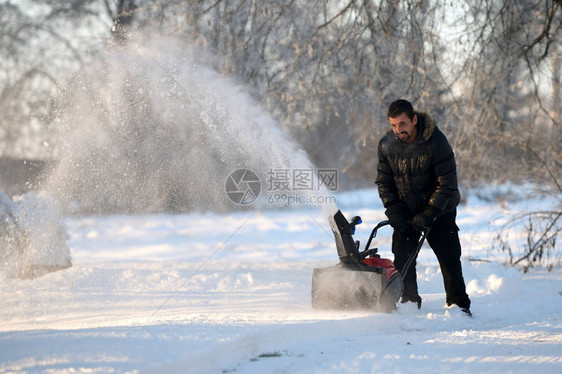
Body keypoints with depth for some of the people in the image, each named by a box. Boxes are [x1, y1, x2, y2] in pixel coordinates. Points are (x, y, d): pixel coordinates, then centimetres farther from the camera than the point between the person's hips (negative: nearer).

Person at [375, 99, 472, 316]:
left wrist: (428, 215, -23)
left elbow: (447, 184, -19)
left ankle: (459, 304, 1)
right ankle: (410, 303, 7)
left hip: (438, 209, -3)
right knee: (402, 257, -4)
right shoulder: (386, 145, -8)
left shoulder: (435, 142, -21)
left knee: (448, 257, -7)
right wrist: (393, 212, -10)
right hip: (406, 210, 4)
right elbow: (383, 181, 3)